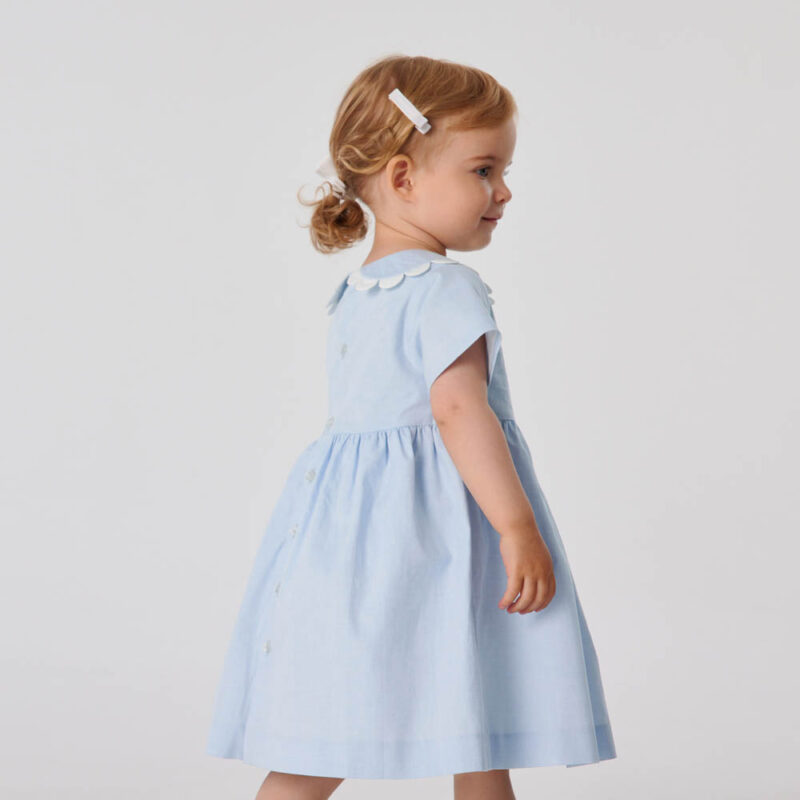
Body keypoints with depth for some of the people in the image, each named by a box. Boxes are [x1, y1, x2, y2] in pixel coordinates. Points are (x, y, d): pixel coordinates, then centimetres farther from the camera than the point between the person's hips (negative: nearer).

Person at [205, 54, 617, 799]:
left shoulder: (353, 292, 15)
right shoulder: (447, 288, -13)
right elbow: (458, 409, -22)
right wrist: (518, 526, -23)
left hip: (346, 517, 8)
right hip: (437, 526, -8)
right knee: (481, 736, 4)